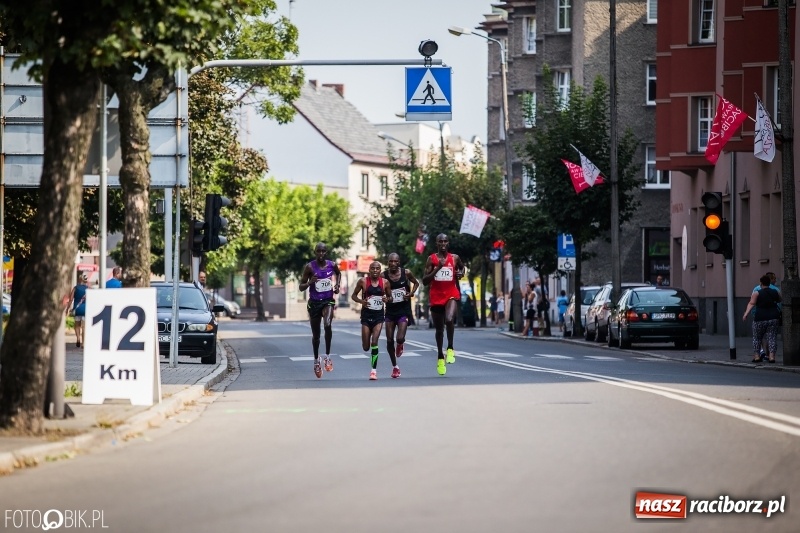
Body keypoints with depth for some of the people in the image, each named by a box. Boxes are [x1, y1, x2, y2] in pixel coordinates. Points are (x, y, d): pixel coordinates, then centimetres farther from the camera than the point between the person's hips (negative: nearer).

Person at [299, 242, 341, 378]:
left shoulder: (332, 265, -1)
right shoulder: (310, 267, -9)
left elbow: (338, 274, 24)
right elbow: (301, 287, -5)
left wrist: (337, 286, 7)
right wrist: (310, 282, -25)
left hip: (328, 301, 0)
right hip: (314, 302, 0)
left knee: (327, 324, -28)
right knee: (316, 334, 9)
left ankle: (328, 356, -15)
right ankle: (316, 361, 30)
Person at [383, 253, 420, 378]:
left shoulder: (406, 273, -6)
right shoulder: (383, 276, -7)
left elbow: (416, 283, 13)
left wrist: (412, 293, -6)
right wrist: (385, 298, -18)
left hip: (404, 310, -2)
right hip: (390, 310, 2)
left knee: (400, 338, -17)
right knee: (389, 340, 3)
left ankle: (400, 345, 22)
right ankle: (394, 366, 21)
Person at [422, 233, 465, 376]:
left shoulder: (455, 258, 4)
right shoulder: (431, 259, -1)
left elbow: (462, 267, 28)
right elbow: (424, 281, -7)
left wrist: (461, 273, 4)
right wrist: (437, 268, -18)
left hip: (451, 295, -1)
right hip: (436, 297, 1)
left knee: (449, 319, -29)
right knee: (439, 329, 12)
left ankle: (450, 348, -10)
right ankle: (440, 357, 30)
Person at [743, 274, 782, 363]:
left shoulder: (756, 293, -5)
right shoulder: (775, 292, 6)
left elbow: (751, 304, -16)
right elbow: (779, 301, 25)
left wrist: (746, 313, -22)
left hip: (760, 319, -2)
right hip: (773, 318, 2)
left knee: (757, 338, 13)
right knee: (772, 338, 4)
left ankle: (757, 356, 15)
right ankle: (772, 356, -6)